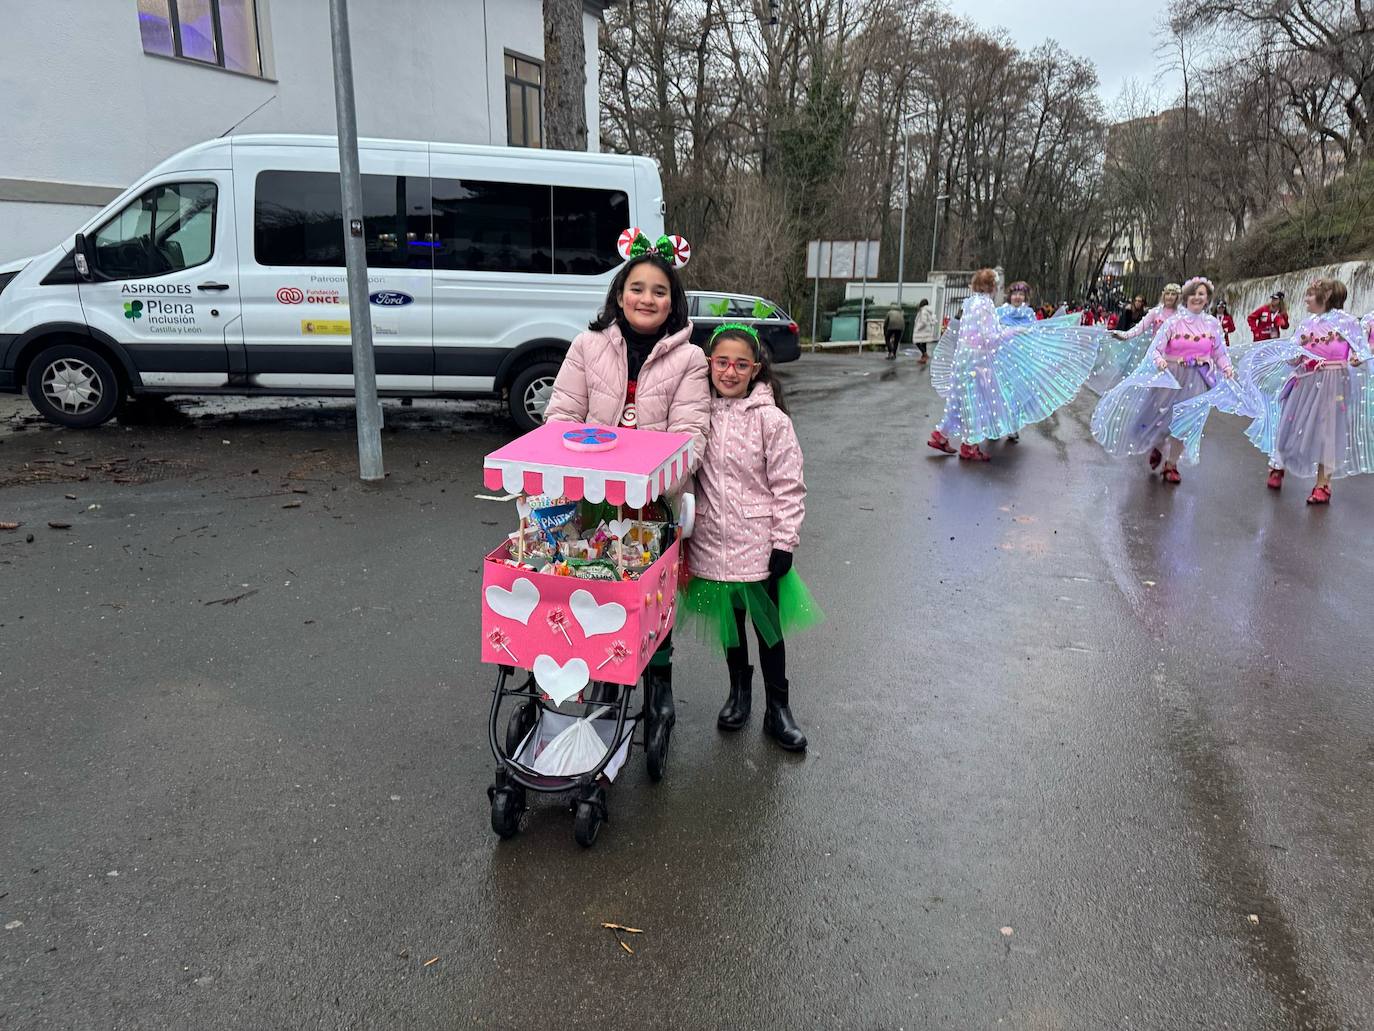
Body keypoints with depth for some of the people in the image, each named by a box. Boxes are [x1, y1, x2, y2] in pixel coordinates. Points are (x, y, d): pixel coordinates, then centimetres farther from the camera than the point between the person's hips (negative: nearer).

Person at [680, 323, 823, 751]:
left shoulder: (771, 420, -10)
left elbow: (789, 487, -8)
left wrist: (784, 543, -11)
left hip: (759, 545, -3)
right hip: (713, 544, 3)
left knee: (768, 627, 10)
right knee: (729, 623, 19)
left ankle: (778, 709, 24)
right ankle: (739, 689, 40)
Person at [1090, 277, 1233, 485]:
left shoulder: (1212, 324, 2)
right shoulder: (1174, 321, -7)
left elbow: (1219, 352, 9)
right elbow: (1156, 347, -13)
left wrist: (1227, 367, -9)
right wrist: (1158, 360, -33)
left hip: (1196, 381, 2)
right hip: (1171, 376, -2)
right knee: (1157, 414, 1)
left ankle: (1171, 464, 21)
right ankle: (1157, 447, 36)